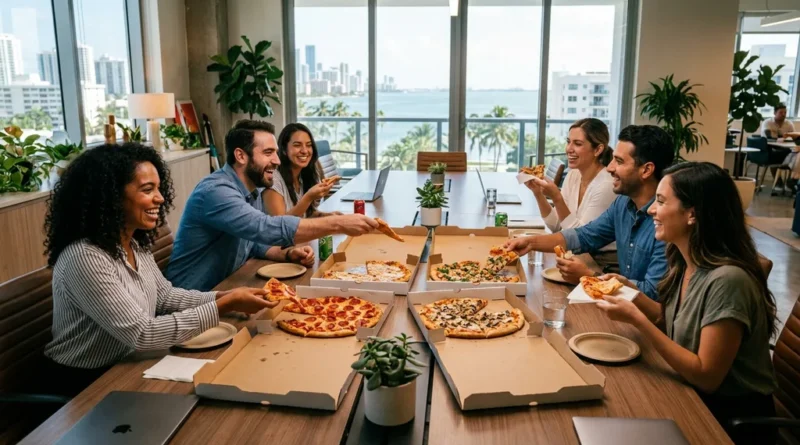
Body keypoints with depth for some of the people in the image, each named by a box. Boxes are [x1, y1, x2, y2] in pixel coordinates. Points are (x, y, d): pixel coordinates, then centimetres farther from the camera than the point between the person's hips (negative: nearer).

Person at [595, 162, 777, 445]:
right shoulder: (685, 263, -3)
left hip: (733, 417, -6)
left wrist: (638, 320, -28)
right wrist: (629, 292, -5)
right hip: (695, 395, 7)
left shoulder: (727, 280, -28)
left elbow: (706, 376, -25)